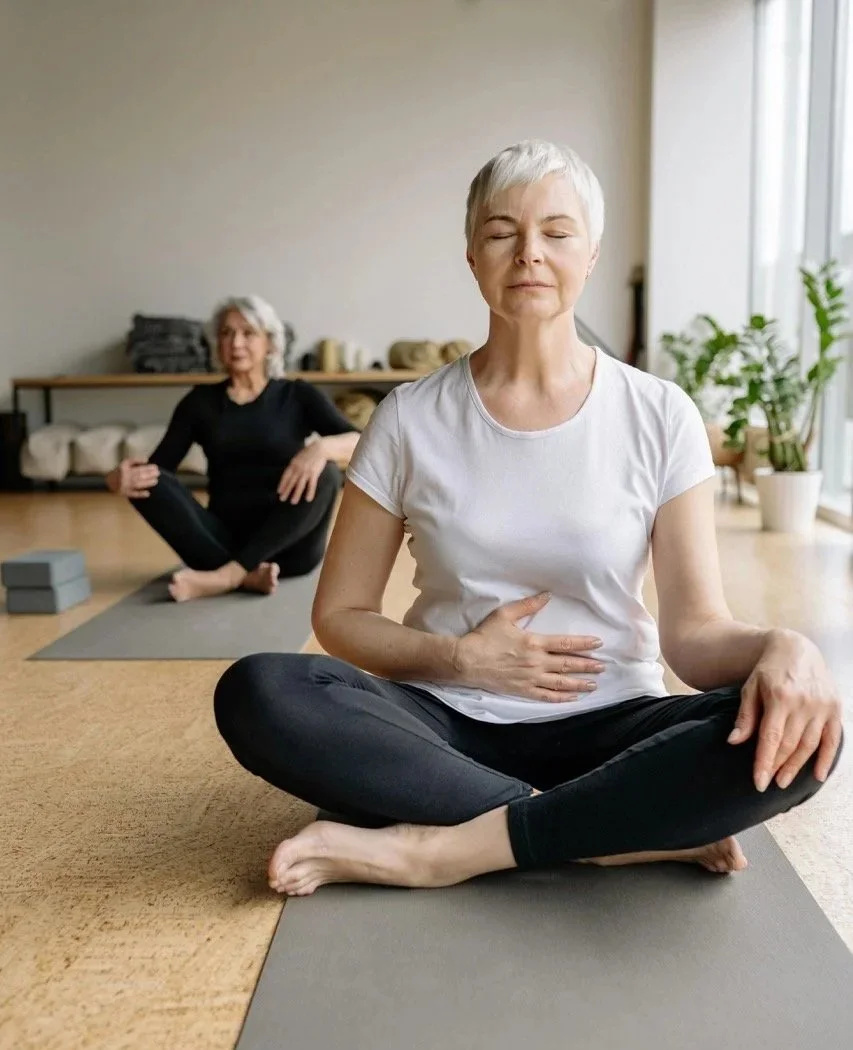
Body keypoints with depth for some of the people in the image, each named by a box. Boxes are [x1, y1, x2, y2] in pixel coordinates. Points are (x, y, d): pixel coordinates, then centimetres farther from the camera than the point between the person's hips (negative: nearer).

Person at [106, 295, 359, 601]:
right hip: (224, 540, 2)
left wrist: (321, 447, -33)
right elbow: (156, 467, 1)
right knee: (148, 481, -20)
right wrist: (120, 478, -22)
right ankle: (246, 575, -35)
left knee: (324, 474, -29)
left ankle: (226, 576, -37)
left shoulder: (297, 395, 4)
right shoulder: (201, 401, 10)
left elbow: (359, 443, -10)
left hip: (286, 544, -2)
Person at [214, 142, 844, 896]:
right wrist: (461, 659, -14)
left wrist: (781, 648, -29)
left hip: (605, 729, 0)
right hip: (448, 728, 1)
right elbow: (339, 616, 3)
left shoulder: (659, 416, -3)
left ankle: (436, 847, -22)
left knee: (787, 735, -29)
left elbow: (695, 631, -6)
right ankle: (629, 830, -22)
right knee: (256, 694, -26)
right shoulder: (410, 419, -2)